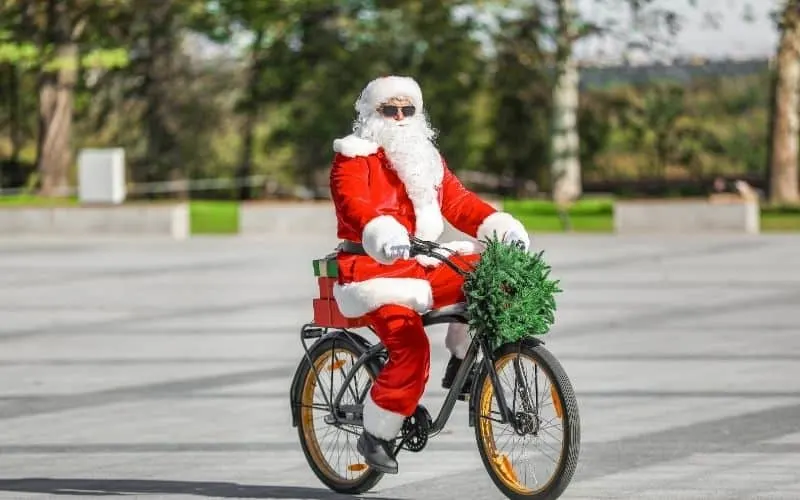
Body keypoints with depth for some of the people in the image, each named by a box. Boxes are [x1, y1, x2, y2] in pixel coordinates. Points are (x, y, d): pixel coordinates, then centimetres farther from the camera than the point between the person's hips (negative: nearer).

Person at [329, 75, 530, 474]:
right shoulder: (354, 157, -2)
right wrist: (383, 234, -42)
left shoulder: (425, 158, 17)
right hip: (372, 267, -6)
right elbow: (353, 203, -21)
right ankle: (375, 436, -9)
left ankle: (461, 359, 1)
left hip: (422, 265, 6)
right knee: (410, 347, -26)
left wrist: (501, 225, -12)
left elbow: (457, 201, 6)